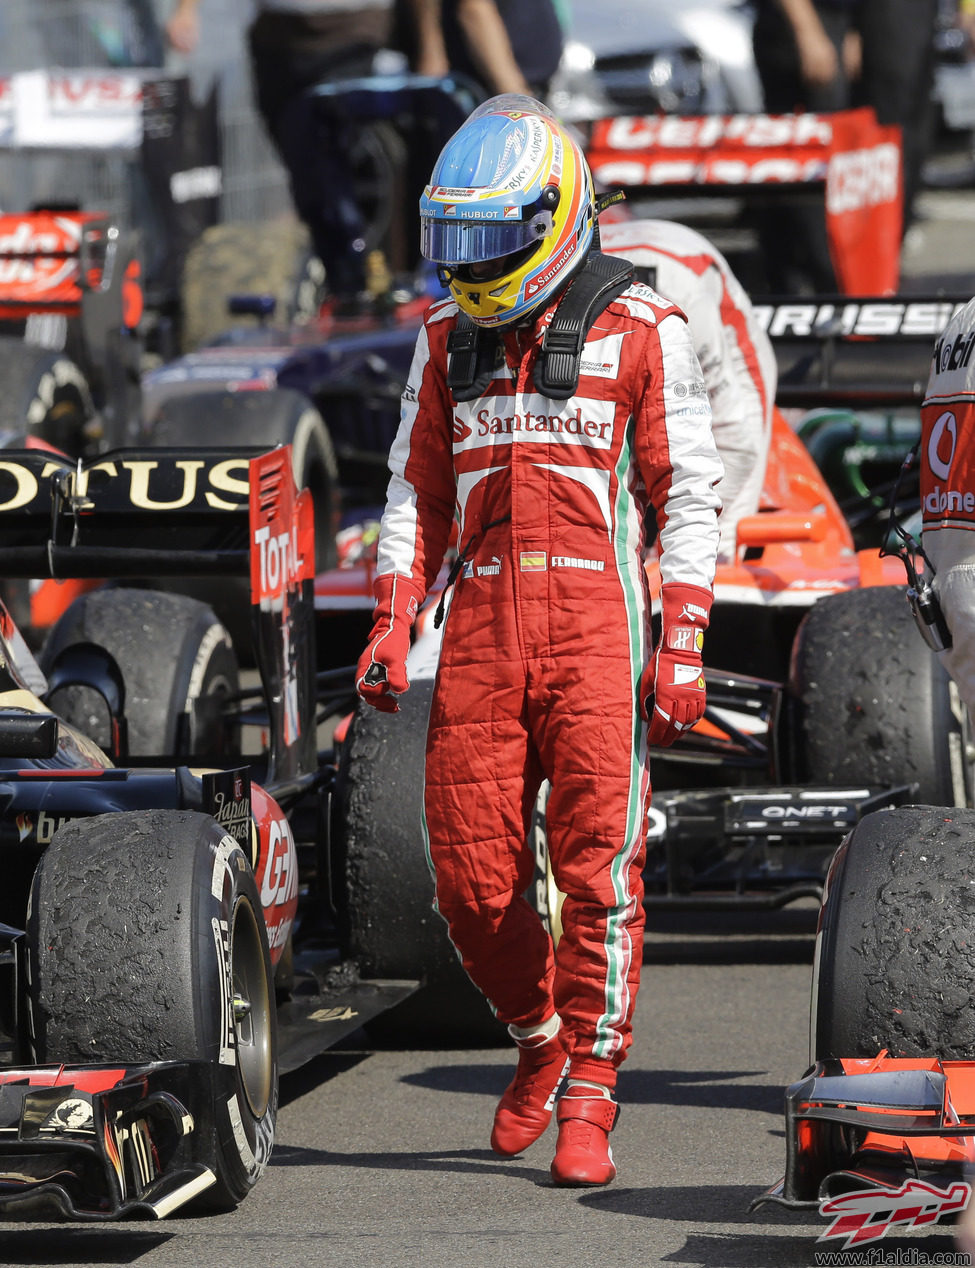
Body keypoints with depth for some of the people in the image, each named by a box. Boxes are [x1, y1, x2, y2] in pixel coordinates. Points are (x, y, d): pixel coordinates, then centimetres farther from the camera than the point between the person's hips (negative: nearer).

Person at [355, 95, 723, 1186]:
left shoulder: (639, 331, 2)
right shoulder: (449, 340, 15)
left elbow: (687, 499, 1)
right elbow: (417, 492, 19)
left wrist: (682, 649, -6)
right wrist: (391, 628, 6)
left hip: (596, 620, -4)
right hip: (480, 629, 4)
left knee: (598, 868, -9)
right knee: (471, 875, 0)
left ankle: (588, 1100, -4)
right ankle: (539, 1039, 25)